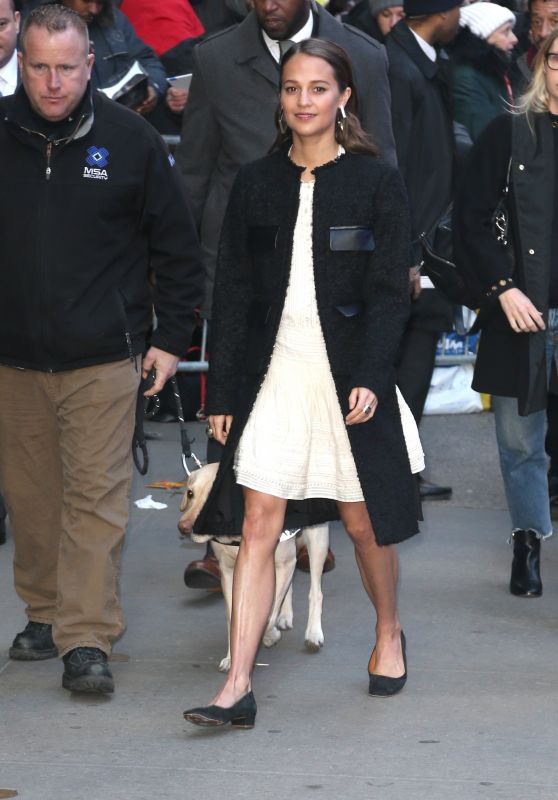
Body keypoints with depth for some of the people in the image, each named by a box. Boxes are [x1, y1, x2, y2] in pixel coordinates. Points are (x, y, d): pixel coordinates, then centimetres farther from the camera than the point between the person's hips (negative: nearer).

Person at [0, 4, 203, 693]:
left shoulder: (129, 140, -1)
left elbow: (177, 247, 7)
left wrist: (171, 338, 5)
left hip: (103, 359, -2)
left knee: (95, 496, -6)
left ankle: (87, 639, -7)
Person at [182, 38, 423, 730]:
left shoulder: (376, 183, 0)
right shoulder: (255, 184, 7)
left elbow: (389, 291, -4)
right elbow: (233, 293, 8)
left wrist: (370, 378, -14)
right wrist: (223, 391, 4)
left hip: (348, 375, -2)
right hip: (274, 373, 2)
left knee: (362, 519, 8)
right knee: (259, 522, -6)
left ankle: (388, 633, 36)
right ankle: (237, 687, -10)